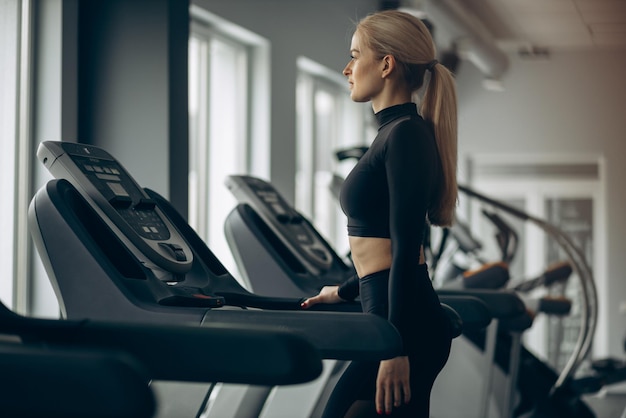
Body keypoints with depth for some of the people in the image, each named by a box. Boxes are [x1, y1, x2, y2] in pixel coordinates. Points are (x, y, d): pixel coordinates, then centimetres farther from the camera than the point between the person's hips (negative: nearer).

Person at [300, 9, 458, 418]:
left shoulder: (406, 135, -12)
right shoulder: (397, 132, 17)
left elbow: (407, 253, -19)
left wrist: (396, 350, -22)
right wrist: (344, 292, 37)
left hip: (407, 324, -10)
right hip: (397, 319, 10)